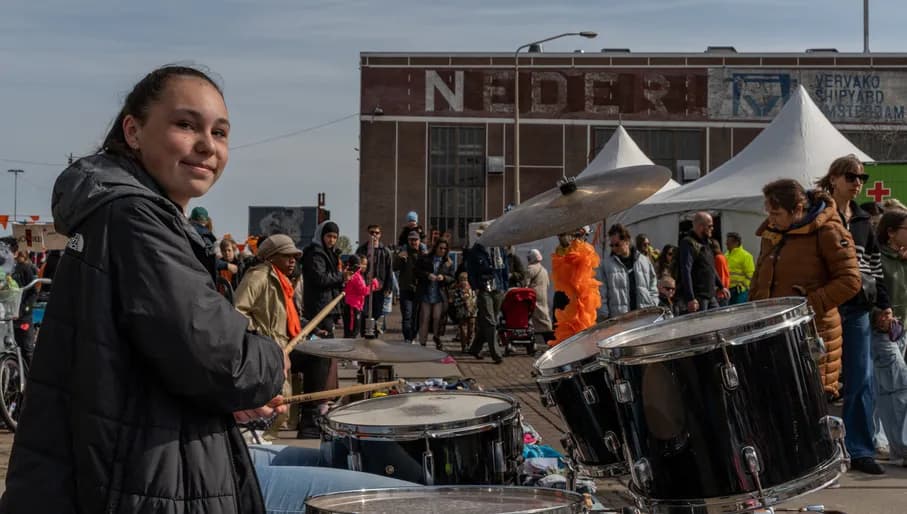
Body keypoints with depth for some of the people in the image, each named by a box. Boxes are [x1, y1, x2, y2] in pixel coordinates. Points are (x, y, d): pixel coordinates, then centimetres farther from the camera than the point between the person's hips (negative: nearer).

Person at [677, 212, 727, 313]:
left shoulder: (704, 243, 17)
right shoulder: (688, 244, -15)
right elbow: (686, 272, -23)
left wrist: (721, 286, 26)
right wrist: (690, 299, -29)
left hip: (710, 296, 10)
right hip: (697, 298, -10)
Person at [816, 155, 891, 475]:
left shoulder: (863, 221, 15)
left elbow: (875, 264, 18)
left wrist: (883, 303, 12)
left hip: (857, 308, 5)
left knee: (861, 381, 3)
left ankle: (859, 450, 10)